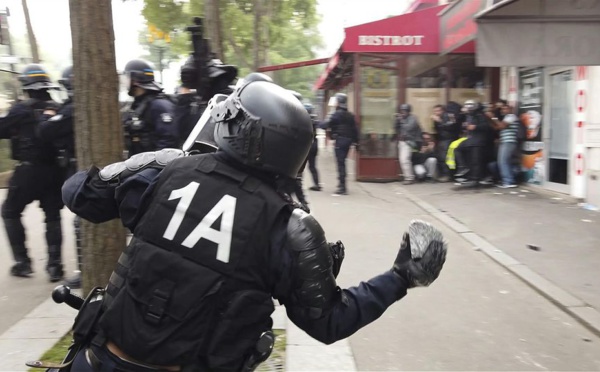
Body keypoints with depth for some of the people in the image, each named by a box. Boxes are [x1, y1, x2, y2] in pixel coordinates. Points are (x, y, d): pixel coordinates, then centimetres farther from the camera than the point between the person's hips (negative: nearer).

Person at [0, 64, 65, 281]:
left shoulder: (22, 109, -10)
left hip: (28, 170, -4)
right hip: (54, 171, 4)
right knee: (52, 216, 12)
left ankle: (22, 262, 10)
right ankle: (54, 264, 7)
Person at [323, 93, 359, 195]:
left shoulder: (337, 114, -10)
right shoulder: (350, 115, 14)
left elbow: (326, 125, -17)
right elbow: (355, 129, 14)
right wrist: (356, 141, 17)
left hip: (340, 140, -8)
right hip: (348, 140, 8)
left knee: (340, 163, -7)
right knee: (342, 162, 17)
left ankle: (342, 187, -8)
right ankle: (342, 185, 24)